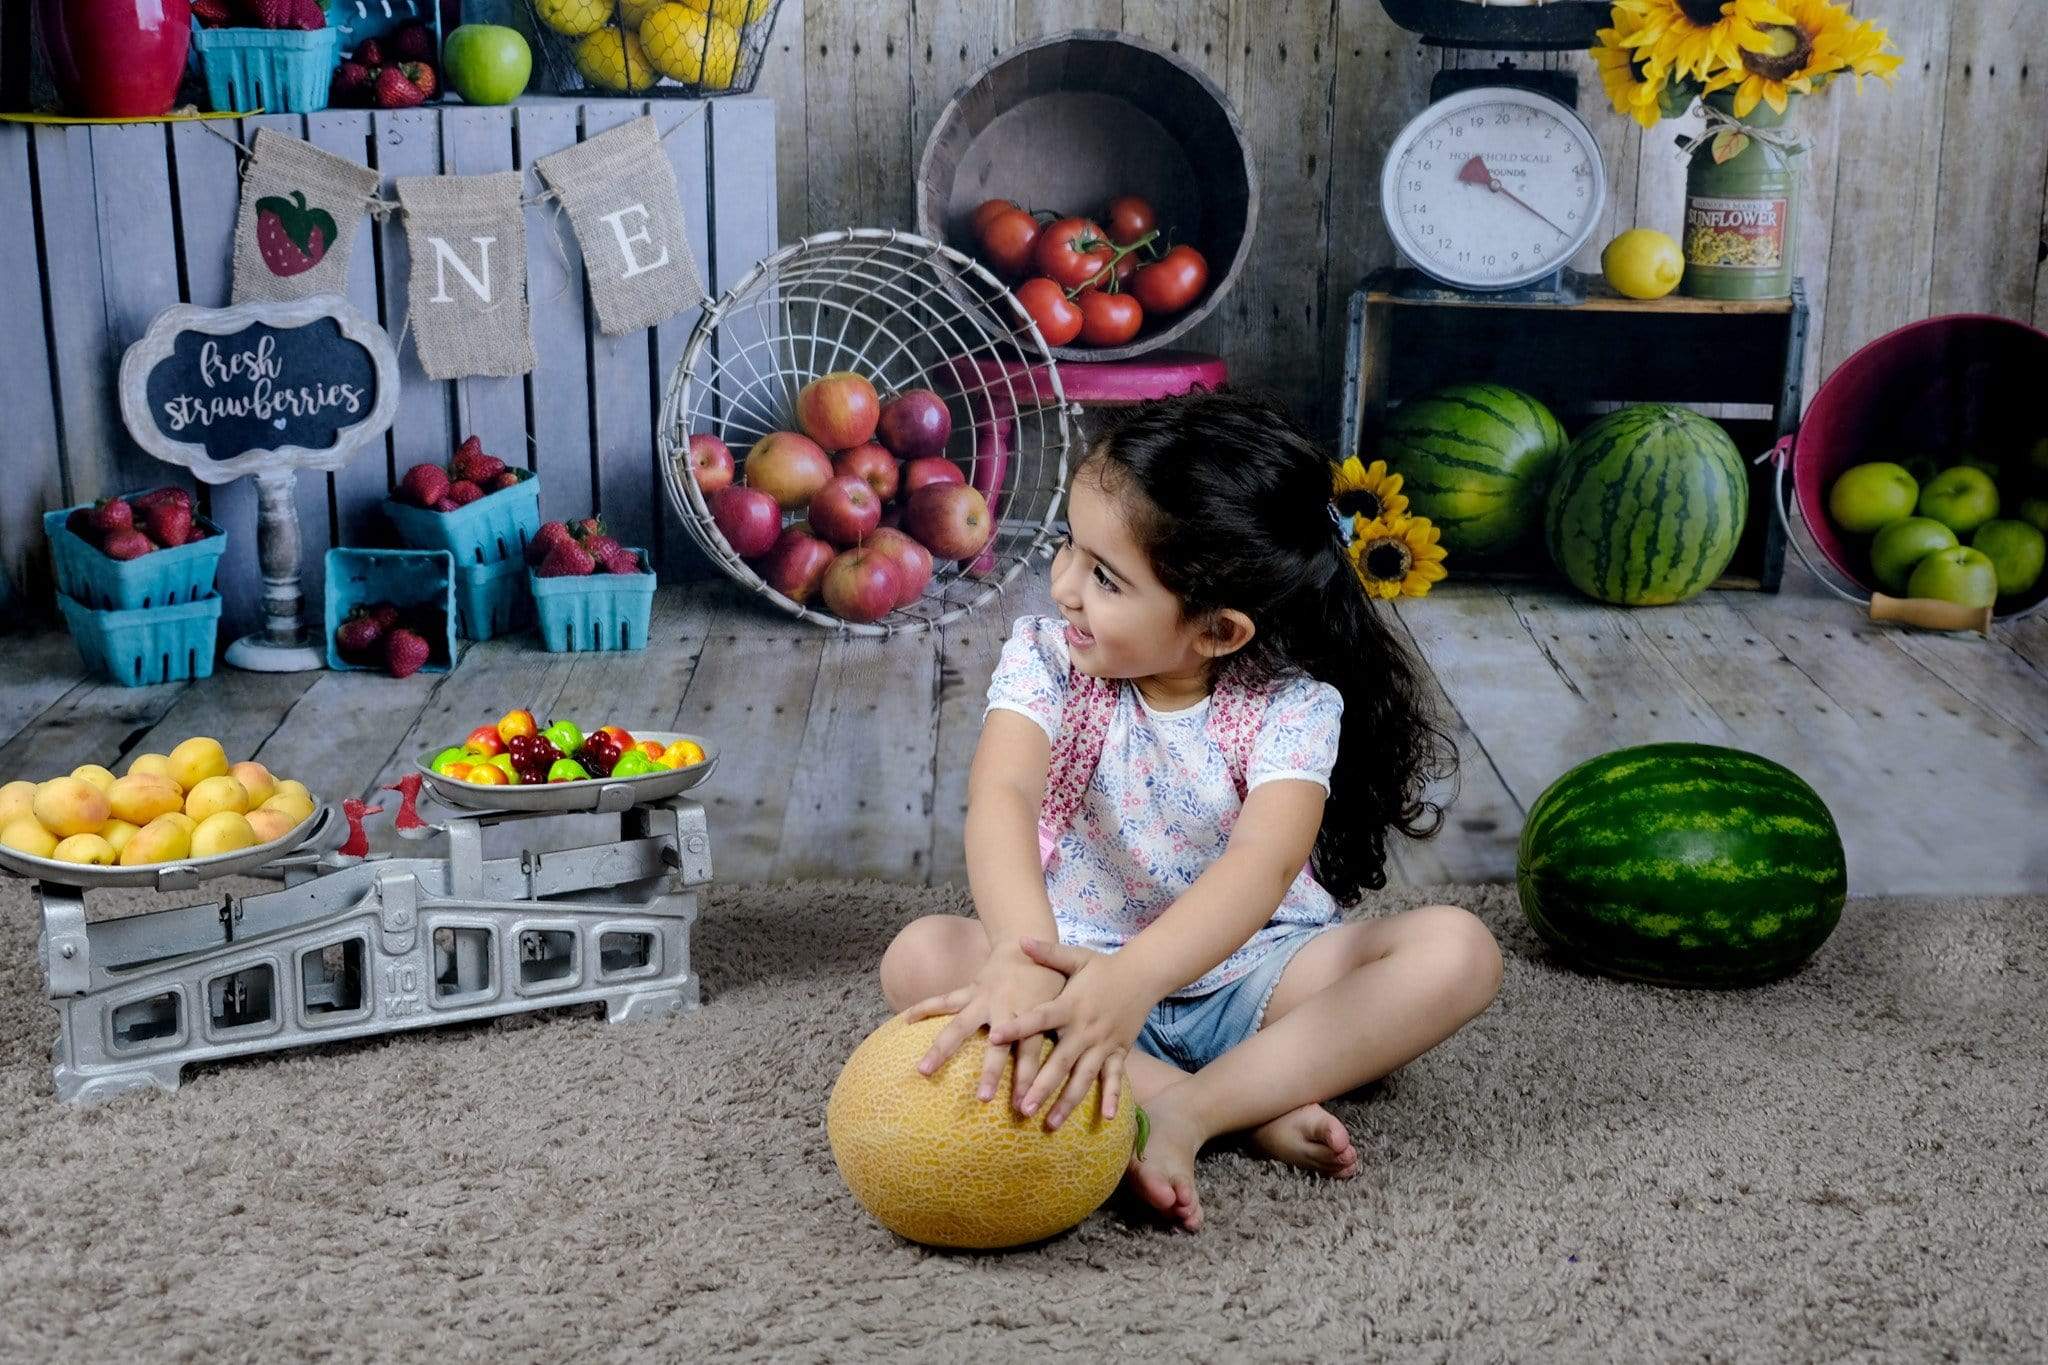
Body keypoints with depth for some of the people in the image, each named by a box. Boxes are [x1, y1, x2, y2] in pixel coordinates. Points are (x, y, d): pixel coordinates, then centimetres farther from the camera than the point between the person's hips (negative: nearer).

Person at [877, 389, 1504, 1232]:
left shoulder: (1292, 706, -17)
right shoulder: (1047, 659, -12)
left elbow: (1265, 860, -36)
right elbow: (1002, 796, -32)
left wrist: (1135, 976, -55)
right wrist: (1023, 954, -54)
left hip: (1242, 970, -1)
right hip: (1082, 962, 1)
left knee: (1457, 949, -23)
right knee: (921, 957, -28)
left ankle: (1188, 1112, -31)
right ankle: (1254, 1112, -30)